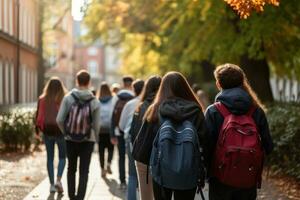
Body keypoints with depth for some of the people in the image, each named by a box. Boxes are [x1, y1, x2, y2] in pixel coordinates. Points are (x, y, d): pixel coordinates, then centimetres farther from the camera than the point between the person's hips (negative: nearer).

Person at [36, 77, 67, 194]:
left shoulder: (42, 99, 1)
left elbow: (39, 116, 4)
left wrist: (38, 131, 13)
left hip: (47, 131, 2)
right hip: (61, 130, -2)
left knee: (50, 158, 11)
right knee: (62, 157, 11)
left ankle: (52, 184, 12)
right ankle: (58, 180, -7)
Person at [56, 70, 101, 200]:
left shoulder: (68, 98, -8)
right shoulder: (94, 101, -8)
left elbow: (60, 119, -10)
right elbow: (96, 124, -7)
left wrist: (65, 132, 8)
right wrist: (94, 138, 10)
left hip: (70, 139, 1)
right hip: (87, 140, -1)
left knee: (71, 168, 18)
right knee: (84, 171, 6)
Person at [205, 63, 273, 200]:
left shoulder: (213, 111, -10)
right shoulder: (257, 110, -3)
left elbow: (206, 144, -11)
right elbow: (268, 147, -1)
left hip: (221, 178, -2)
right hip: (249, 179, 2)